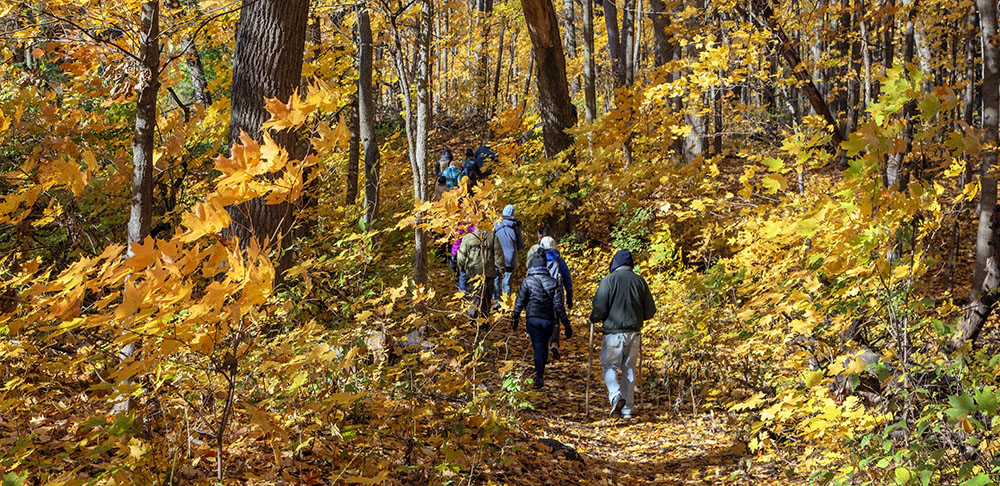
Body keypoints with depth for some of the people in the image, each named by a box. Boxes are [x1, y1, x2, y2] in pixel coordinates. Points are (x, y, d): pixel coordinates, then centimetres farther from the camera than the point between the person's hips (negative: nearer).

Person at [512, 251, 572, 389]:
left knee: (537, 346, 2)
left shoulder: (527, 281, -6)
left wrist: (515, 319, 12)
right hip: (548, 319, 2)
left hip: (532, 319, -2)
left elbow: (520, 302, -2)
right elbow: (559, 305, -4)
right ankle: (540, 371, 31)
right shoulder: (553, 282, -2)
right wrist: (567, 325, 0)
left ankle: (539, 377, -9)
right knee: (544, 345, 21)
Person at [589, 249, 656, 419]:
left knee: (610, 368, 6)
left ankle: (616, 396, -19)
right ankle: (627, 409, 14)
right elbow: (650, 311, 8)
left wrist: (593, 319, 9)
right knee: (629, 369, 12)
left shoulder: (608, 280, -8)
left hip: (613, 332, -4)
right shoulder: (640, 281, 3)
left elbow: (599, 308, -12)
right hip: (634, 333, 4)